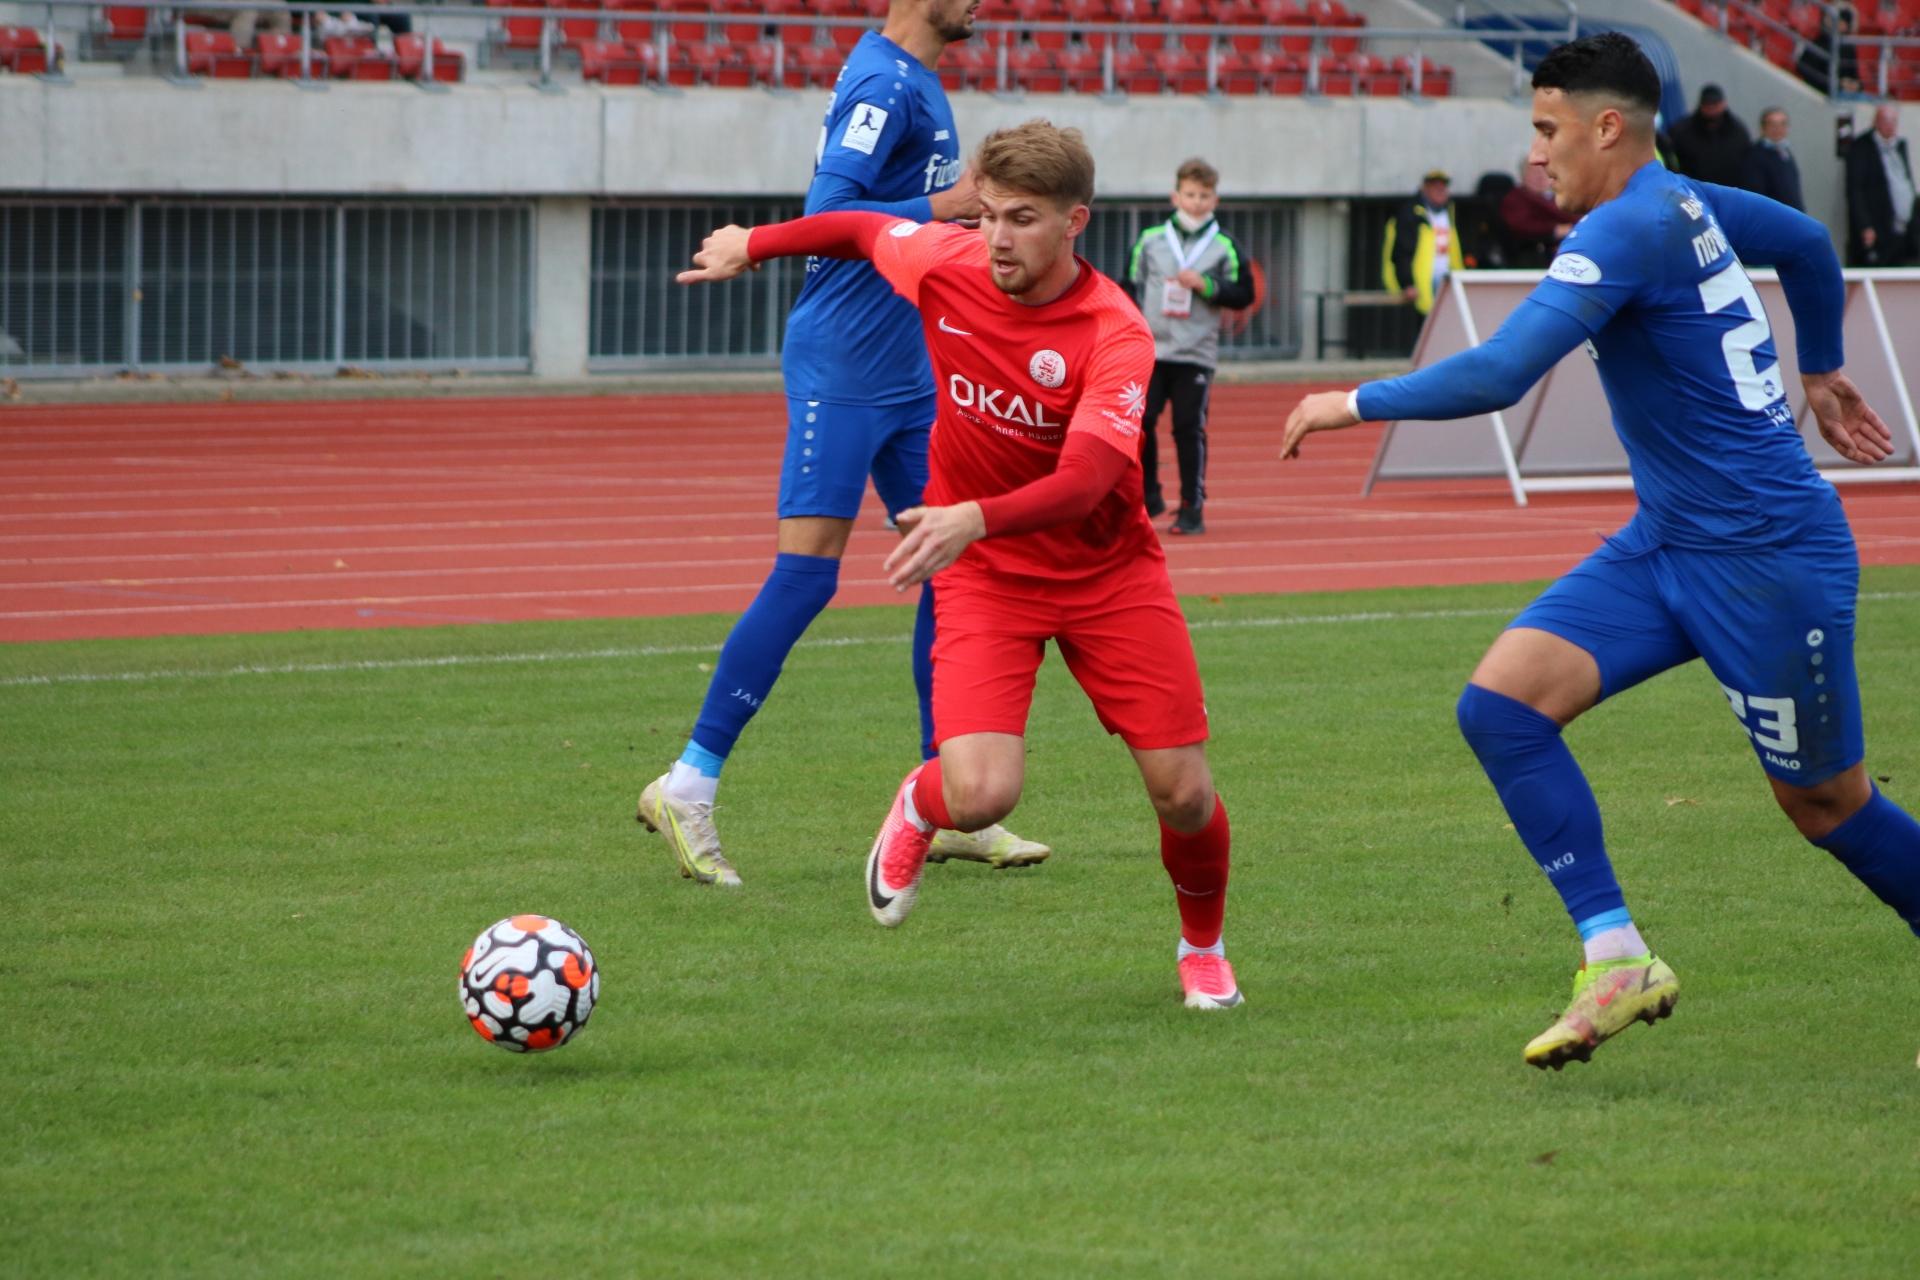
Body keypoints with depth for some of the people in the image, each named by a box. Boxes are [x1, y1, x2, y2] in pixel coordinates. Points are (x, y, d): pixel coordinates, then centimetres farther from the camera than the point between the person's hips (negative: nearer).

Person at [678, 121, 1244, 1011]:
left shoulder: (1115, 335, -24)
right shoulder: (946, 265, -13)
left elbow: (1085, 481, -37)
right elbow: (865, 230, 11)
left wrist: (974, 519, -52)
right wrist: (753, 245, 23)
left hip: (1109, 572, -1)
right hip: (982, 574, 1)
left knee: (1183, 793, -4)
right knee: (981, 793, -21)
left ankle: (1204, 950, 29)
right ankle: (919, 808, 18)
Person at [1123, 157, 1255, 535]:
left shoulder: (1225, 247, 3)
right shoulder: (1150, 239, 7)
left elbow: (1244, 295, 1)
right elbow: (1130, 287, 13)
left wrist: (1205, 285, -12)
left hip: (1196, 354, -2)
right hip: (1150, 350, 2)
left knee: (1189, 429, -3)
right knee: (1140, 422, -2)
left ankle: (1193, 508, 3)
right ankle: (1148, 497, 14)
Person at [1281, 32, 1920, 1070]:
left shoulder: (1627, 231, -21)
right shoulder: (1687, 205, 8)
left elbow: (1498, 375, -28)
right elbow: (1809, 245, 27)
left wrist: (1354, 402, -16)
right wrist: (1819, 371, 42)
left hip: (1765, 555, -9)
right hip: (1665, 546, 9)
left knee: (1825, 803, 5)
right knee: (1502, 701, -8)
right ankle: (1617, 957, -8)